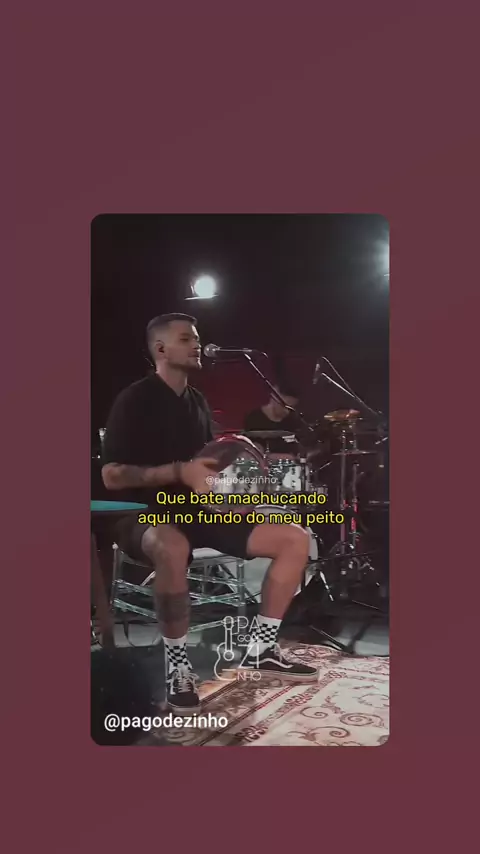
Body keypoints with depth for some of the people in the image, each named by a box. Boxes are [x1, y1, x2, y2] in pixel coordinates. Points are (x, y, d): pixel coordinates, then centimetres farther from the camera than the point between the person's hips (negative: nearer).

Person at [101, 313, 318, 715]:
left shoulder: (198, 401, 13)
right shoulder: (135, 400, -9)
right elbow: (112, 476, -16)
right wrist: (179, 472, -26)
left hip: (197, 510, 7)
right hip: (145, 513, -7)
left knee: (295, 538, -6)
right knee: (174, 549, -44)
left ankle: (263, 648, 5)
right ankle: (178, 666, -22)